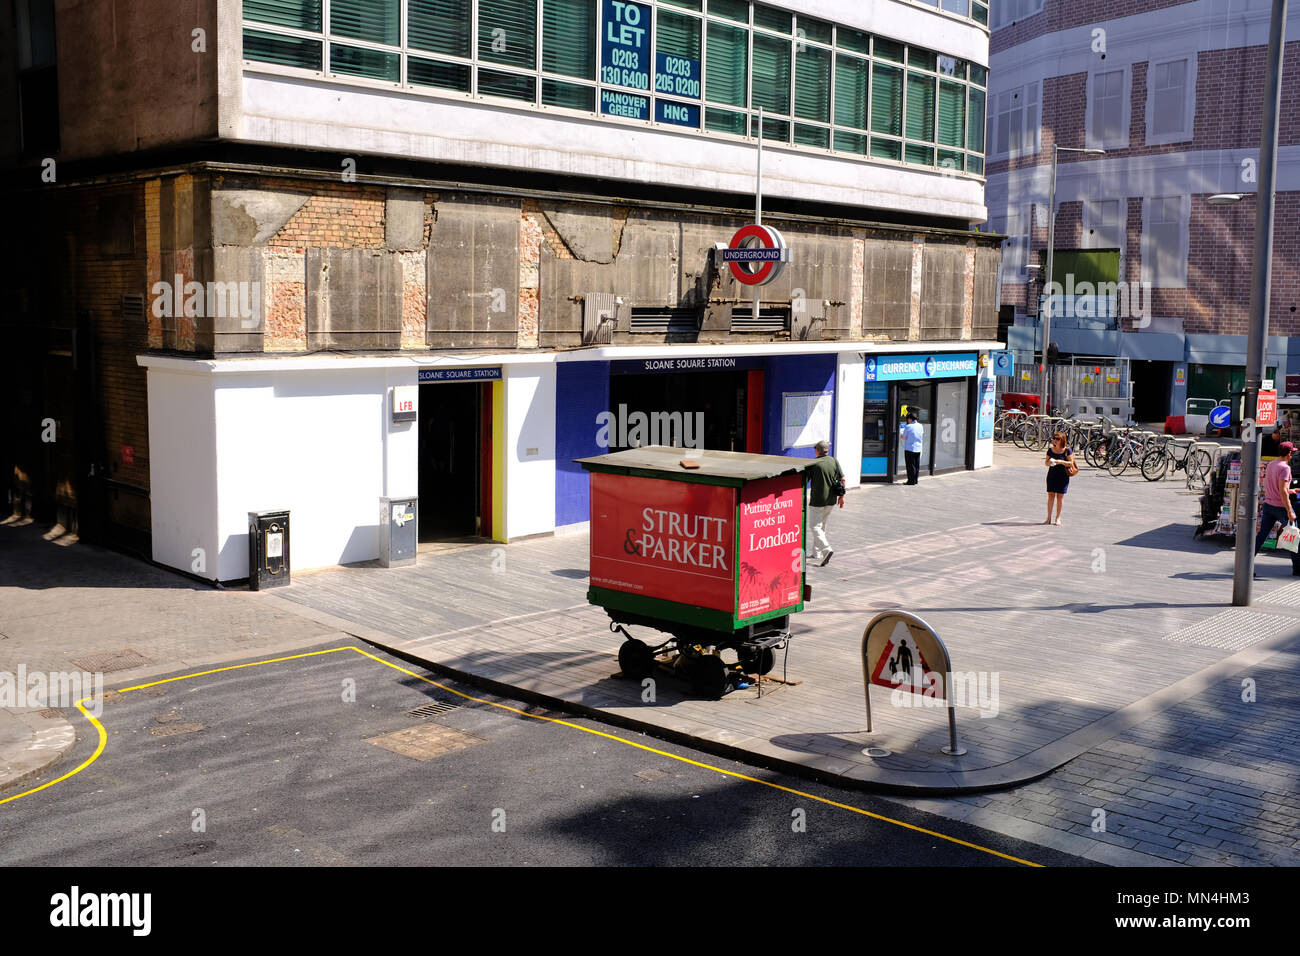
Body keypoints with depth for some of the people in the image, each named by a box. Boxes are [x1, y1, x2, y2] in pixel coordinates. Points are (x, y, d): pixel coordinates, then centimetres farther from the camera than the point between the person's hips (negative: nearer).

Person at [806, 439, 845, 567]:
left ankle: (826, 549, -22)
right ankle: (816, 553, 22)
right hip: (831, 500, 6)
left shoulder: (813, 464, -10)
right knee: (822, 526, 18)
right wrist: (841, 496, 12)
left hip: (817, 500, -6)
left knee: (816, 527, -3)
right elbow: (842, 479, 4)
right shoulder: (834, 461, 4)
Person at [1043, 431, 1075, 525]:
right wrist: (1049, 462, -14)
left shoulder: (1067, 451, -5)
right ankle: (1049, 518, 6)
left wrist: (1061, 462, -21)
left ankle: (1058, 518, 9)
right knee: (1050, 495, 1)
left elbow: (1071, 463, -7)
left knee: (1060, 496, 0)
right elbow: (1046, 462, 9)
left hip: (1063, 476, -3)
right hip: (1052, 474, 3)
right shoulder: (1050, 450, 6)